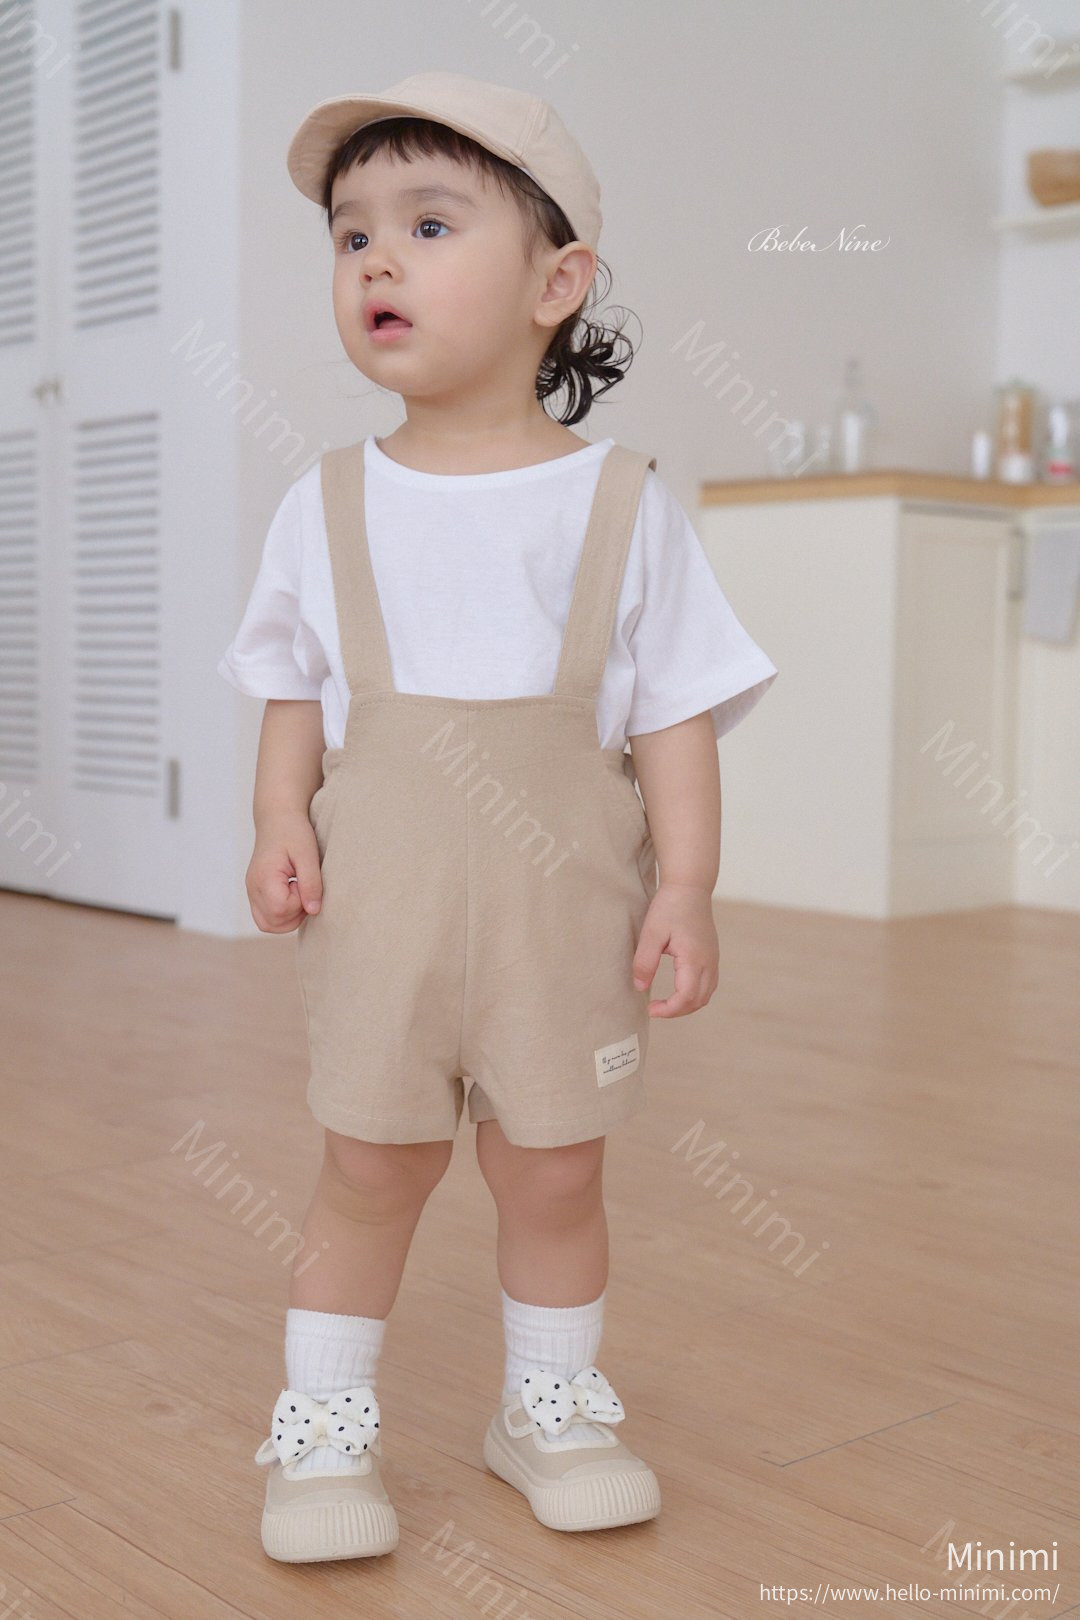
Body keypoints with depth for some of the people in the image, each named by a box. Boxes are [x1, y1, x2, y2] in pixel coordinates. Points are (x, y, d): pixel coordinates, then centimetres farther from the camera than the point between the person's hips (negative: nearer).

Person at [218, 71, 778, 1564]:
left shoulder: (626, 506, -2)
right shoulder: (331, 504, 5)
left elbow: (678, 714, -1)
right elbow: (297, 692, 9)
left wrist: (686, 886, -7)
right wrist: (282, 820, -6)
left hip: (565, 900, 0)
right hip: (380, 895, 1)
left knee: (553, 1165, 10)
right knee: (371, 1161, 6)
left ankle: (550, 1407, 31)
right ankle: (324, 1427, 23)